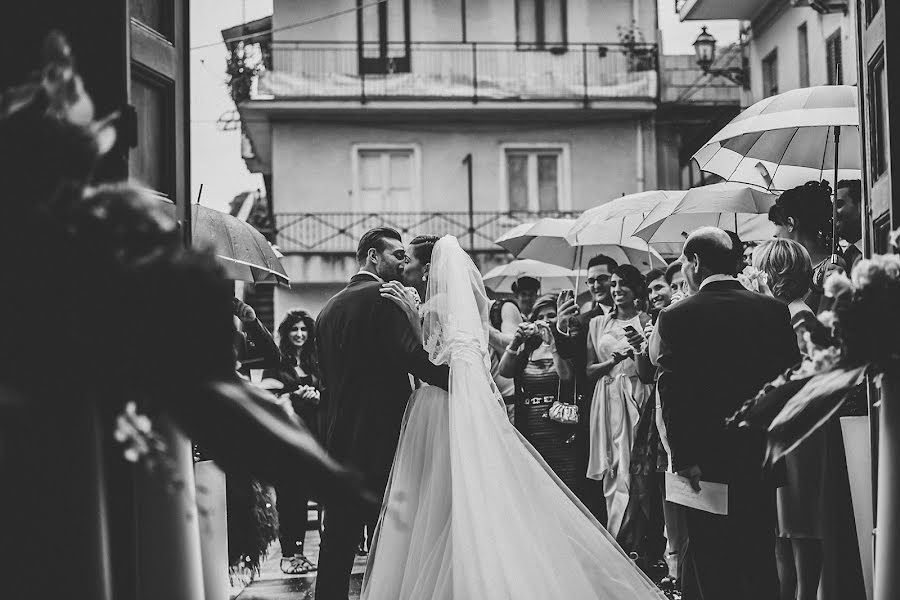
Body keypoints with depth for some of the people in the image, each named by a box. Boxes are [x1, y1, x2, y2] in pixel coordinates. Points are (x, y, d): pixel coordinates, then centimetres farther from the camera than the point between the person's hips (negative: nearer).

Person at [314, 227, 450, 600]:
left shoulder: (328, 309, 15)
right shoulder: (383, 299, -9)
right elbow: (415, 357, -22)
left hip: (337, 445, 7)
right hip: (381, 443, -7)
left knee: (337, 545, 10)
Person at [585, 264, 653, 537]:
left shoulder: (647, 322, 6)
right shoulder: (598, 324, 13)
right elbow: (589, 371, 9)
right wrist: (615, 359, -6)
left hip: (638, 399, -2)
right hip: (608, 400, 2)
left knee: (638, 469, -6)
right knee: (613, 472, -1)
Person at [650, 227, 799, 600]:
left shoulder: (675, 318, -10)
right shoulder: (775, 310, 0)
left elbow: (673, 394, -14)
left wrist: (683, 458, -10)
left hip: (706, 462, -3)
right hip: (761, 460, 3)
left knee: (712, 570, 5)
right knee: (760, 564, 13)